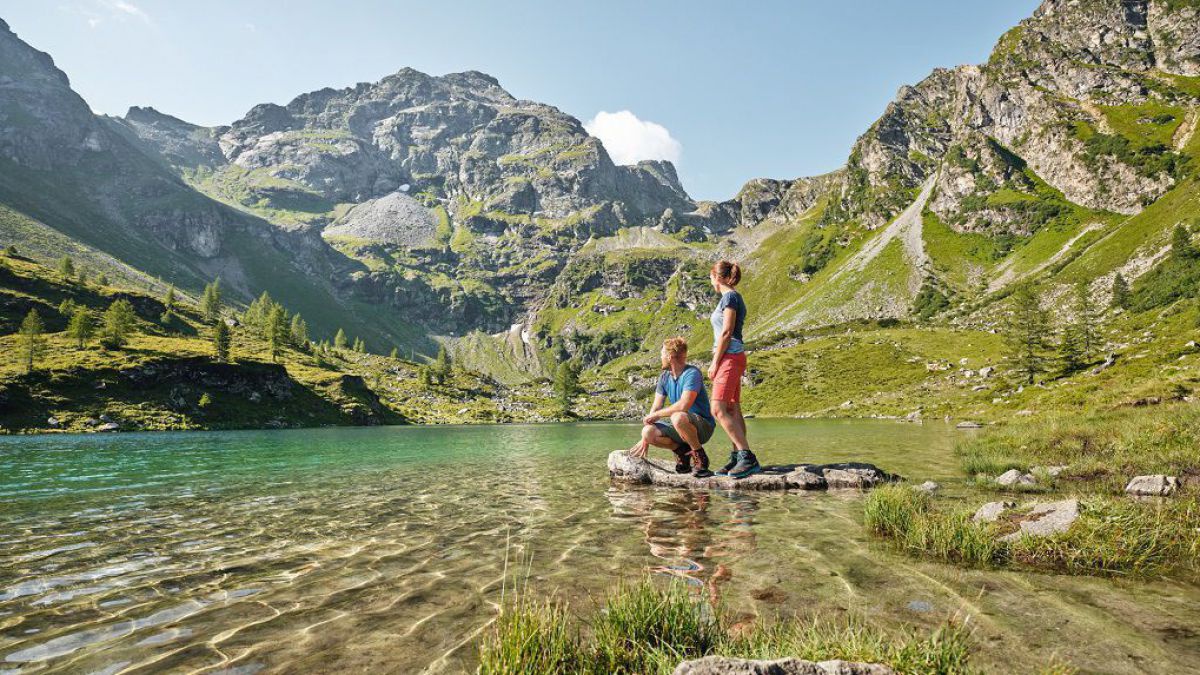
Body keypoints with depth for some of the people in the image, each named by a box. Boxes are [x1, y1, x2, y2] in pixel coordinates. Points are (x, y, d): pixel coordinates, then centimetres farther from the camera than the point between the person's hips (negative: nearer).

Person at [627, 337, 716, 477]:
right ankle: (681, 450, 7)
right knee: (648, 432, -17)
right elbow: (656, 407, 3)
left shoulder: (692, 373, -19)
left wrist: (654, 415, -19)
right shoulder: (664, 377, 5)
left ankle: (700, 456, -14)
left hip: (703, 425, -7)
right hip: (680, 426, 7)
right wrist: (645, 440, -4)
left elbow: (683, 406, -31)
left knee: (678, 417, -38)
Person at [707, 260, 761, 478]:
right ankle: (738, 458, 10)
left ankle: (747, 457, -17)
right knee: (733, 410, 8)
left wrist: (714, 363, -13)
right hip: (733, 359, 10)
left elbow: (726, 332, -16)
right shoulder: (735, 297, 19)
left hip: (729, 357, -10)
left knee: (718, 410, -15)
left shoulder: (729, 297, -10)